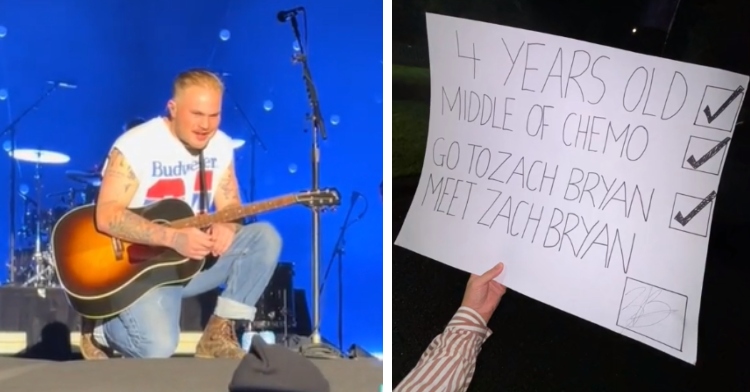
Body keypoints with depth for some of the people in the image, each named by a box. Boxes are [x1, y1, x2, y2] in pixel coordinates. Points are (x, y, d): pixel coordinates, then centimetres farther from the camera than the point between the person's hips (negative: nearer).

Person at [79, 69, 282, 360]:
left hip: (195, 256, 6)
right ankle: (101, 333, 7)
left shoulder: (221, 145, 1)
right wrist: (173, 238, -33)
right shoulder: (135, 146, -18)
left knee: (265, 238, -16)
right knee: (158, 348, -29)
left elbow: (231, 207, 6)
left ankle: (219, 334, -8)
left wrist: (226, 228, -20)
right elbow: (107, 217, -25)